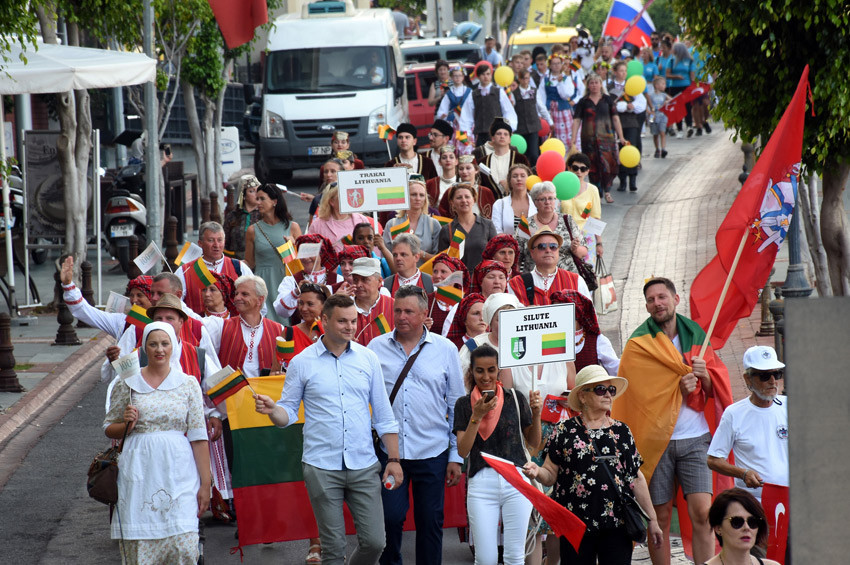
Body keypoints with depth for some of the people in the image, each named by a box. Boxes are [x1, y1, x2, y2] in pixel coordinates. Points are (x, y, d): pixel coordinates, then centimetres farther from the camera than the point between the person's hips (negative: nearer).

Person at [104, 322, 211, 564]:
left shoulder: (188, 384, 7)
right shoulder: (127, 384, 7)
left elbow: (198, 437, 5)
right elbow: (109, 429, 15)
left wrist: (205, 483, 1)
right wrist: (127, 425, -8)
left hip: (178, 473, 0)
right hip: (140, 473, 0)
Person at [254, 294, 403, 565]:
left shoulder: (368, 359, 7)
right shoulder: (302, 363, 1)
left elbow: (384, 415, 11)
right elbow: (288, 413, 4)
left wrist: (393, 459, 5)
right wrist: (272, 410, -19)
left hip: (364, 466, 2)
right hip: (321, 468, -2)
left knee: (374, 542, -1)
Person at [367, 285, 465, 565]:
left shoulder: (445, 350, 3)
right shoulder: (376, 348, 5)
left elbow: (457, 405, 6)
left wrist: (456, 456, 3)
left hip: (433, 451, 0)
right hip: (388, 449, 0)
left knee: (431, 522, 4)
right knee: (389, 520, -1)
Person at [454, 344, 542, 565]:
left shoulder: (515, 398, 8)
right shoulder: (465, 404, 7)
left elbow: (534, 442, 13)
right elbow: (462, 450, -2)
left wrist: (536, 414, -4)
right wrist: (477, 416, -13)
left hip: (515, 481, 0)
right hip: (481, 482, 0)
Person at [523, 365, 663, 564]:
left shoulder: (622, 432, 13)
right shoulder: (565, 431, 4)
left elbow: (637, 478, 14)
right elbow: (551, 475, 2)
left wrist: (652, 520, 12)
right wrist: (537, 472, -21)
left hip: (617, 525, 2)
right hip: (577, 523, -2)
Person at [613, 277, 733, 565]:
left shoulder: (696, 336, 12)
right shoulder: (637, 346, 3)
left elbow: (715, 390, 15)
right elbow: (641, 395, -2)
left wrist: (704, 375, -7)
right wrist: (679, 389, -13)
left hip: (695, 439, 1)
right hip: (656, 440, -1)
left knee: (702, 512, -11)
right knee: (660, 517, 1)